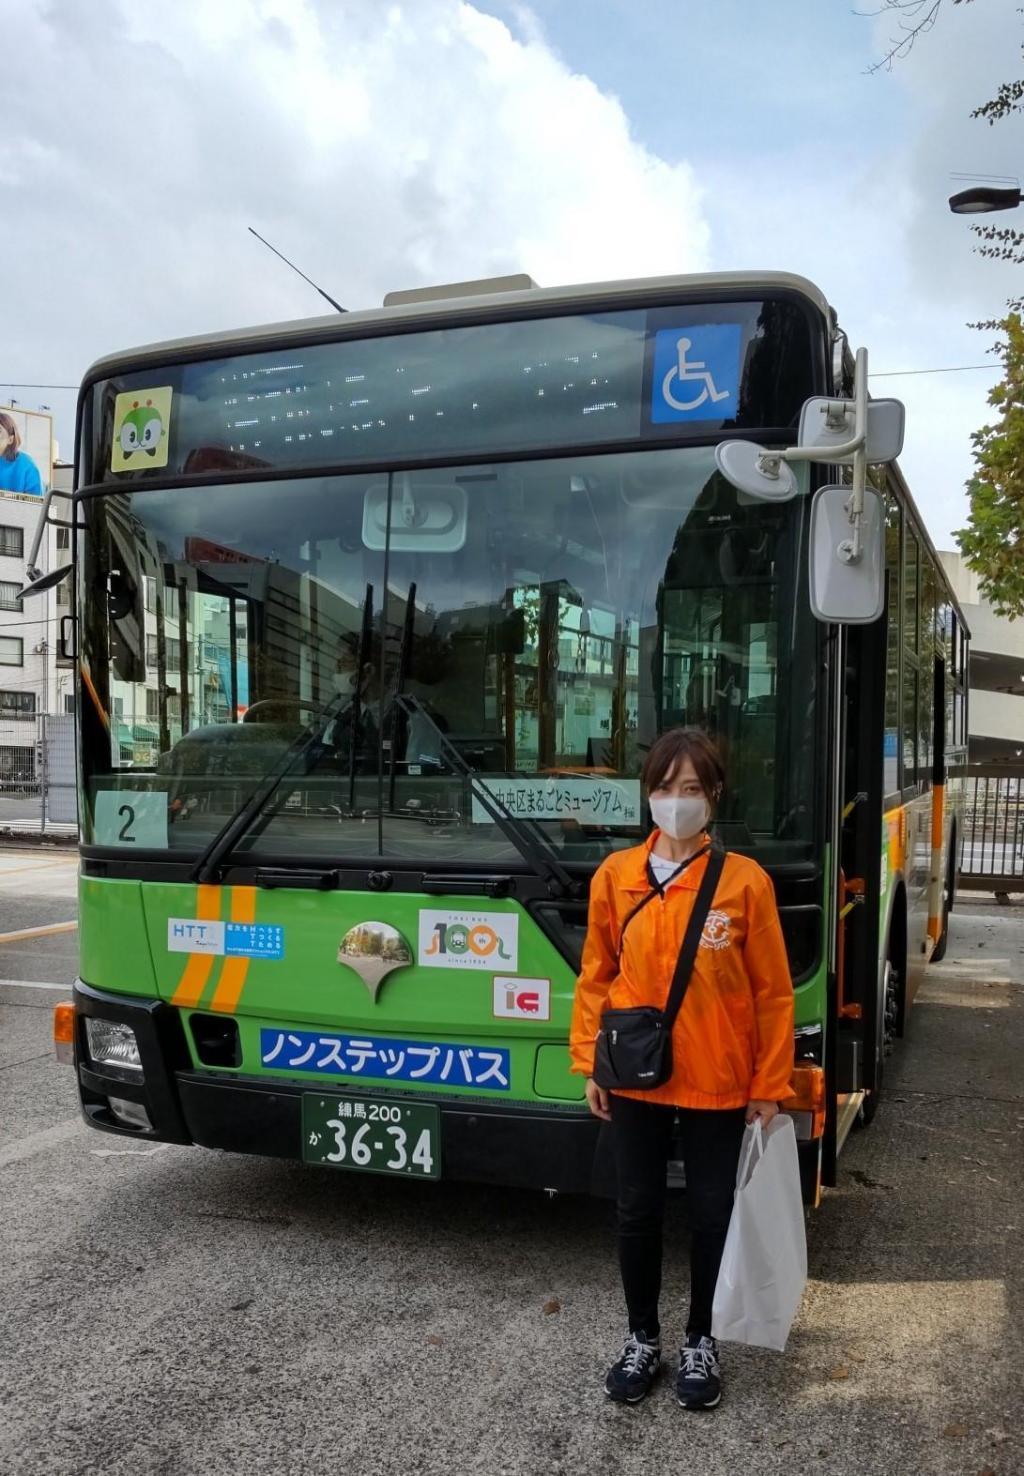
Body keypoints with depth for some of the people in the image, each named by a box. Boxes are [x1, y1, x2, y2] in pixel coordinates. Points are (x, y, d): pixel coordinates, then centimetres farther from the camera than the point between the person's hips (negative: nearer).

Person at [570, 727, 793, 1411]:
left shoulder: (745, 880, -10)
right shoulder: (615, 875, -4)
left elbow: (773, 992, -5)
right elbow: (596, 977, 4)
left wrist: (770, 1087, -3)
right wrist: (590, 1065, 3)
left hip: (717, 1085, -2)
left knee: (712, 1214, 13)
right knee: (638, 1211, 14)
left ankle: (702, 1340, 35)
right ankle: (643, 1337, 35)